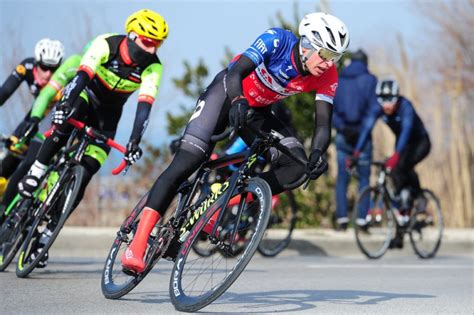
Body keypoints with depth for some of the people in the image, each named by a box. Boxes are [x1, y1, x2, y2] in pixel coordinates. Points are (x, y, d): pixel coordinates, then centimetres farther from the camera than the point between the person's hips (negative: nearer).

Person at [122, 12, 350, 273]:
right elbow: (236, 73, -37)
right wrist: (239, 101, -59)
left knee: (296, 166, -19)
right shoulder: (277, 40, -28)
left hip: (257, 112, 5)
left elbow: (323, 123, -22)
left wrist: (317, 152, -44)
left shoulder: (327, 77, -18)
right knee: (185, 164, -20)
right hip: (227, 93, -5)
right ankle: (137, 244, -24)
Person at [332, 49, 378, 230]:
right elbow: (375, 107, -10)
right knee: (363, 178, 4)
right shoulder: (369, 80, -2)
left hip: (343, 134, 2)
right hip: (362, 134, -2)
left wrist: (341, 126, -7)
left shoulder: (337, 80, 8)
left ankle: (341, 218, -2)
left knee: (342, 178, 7)